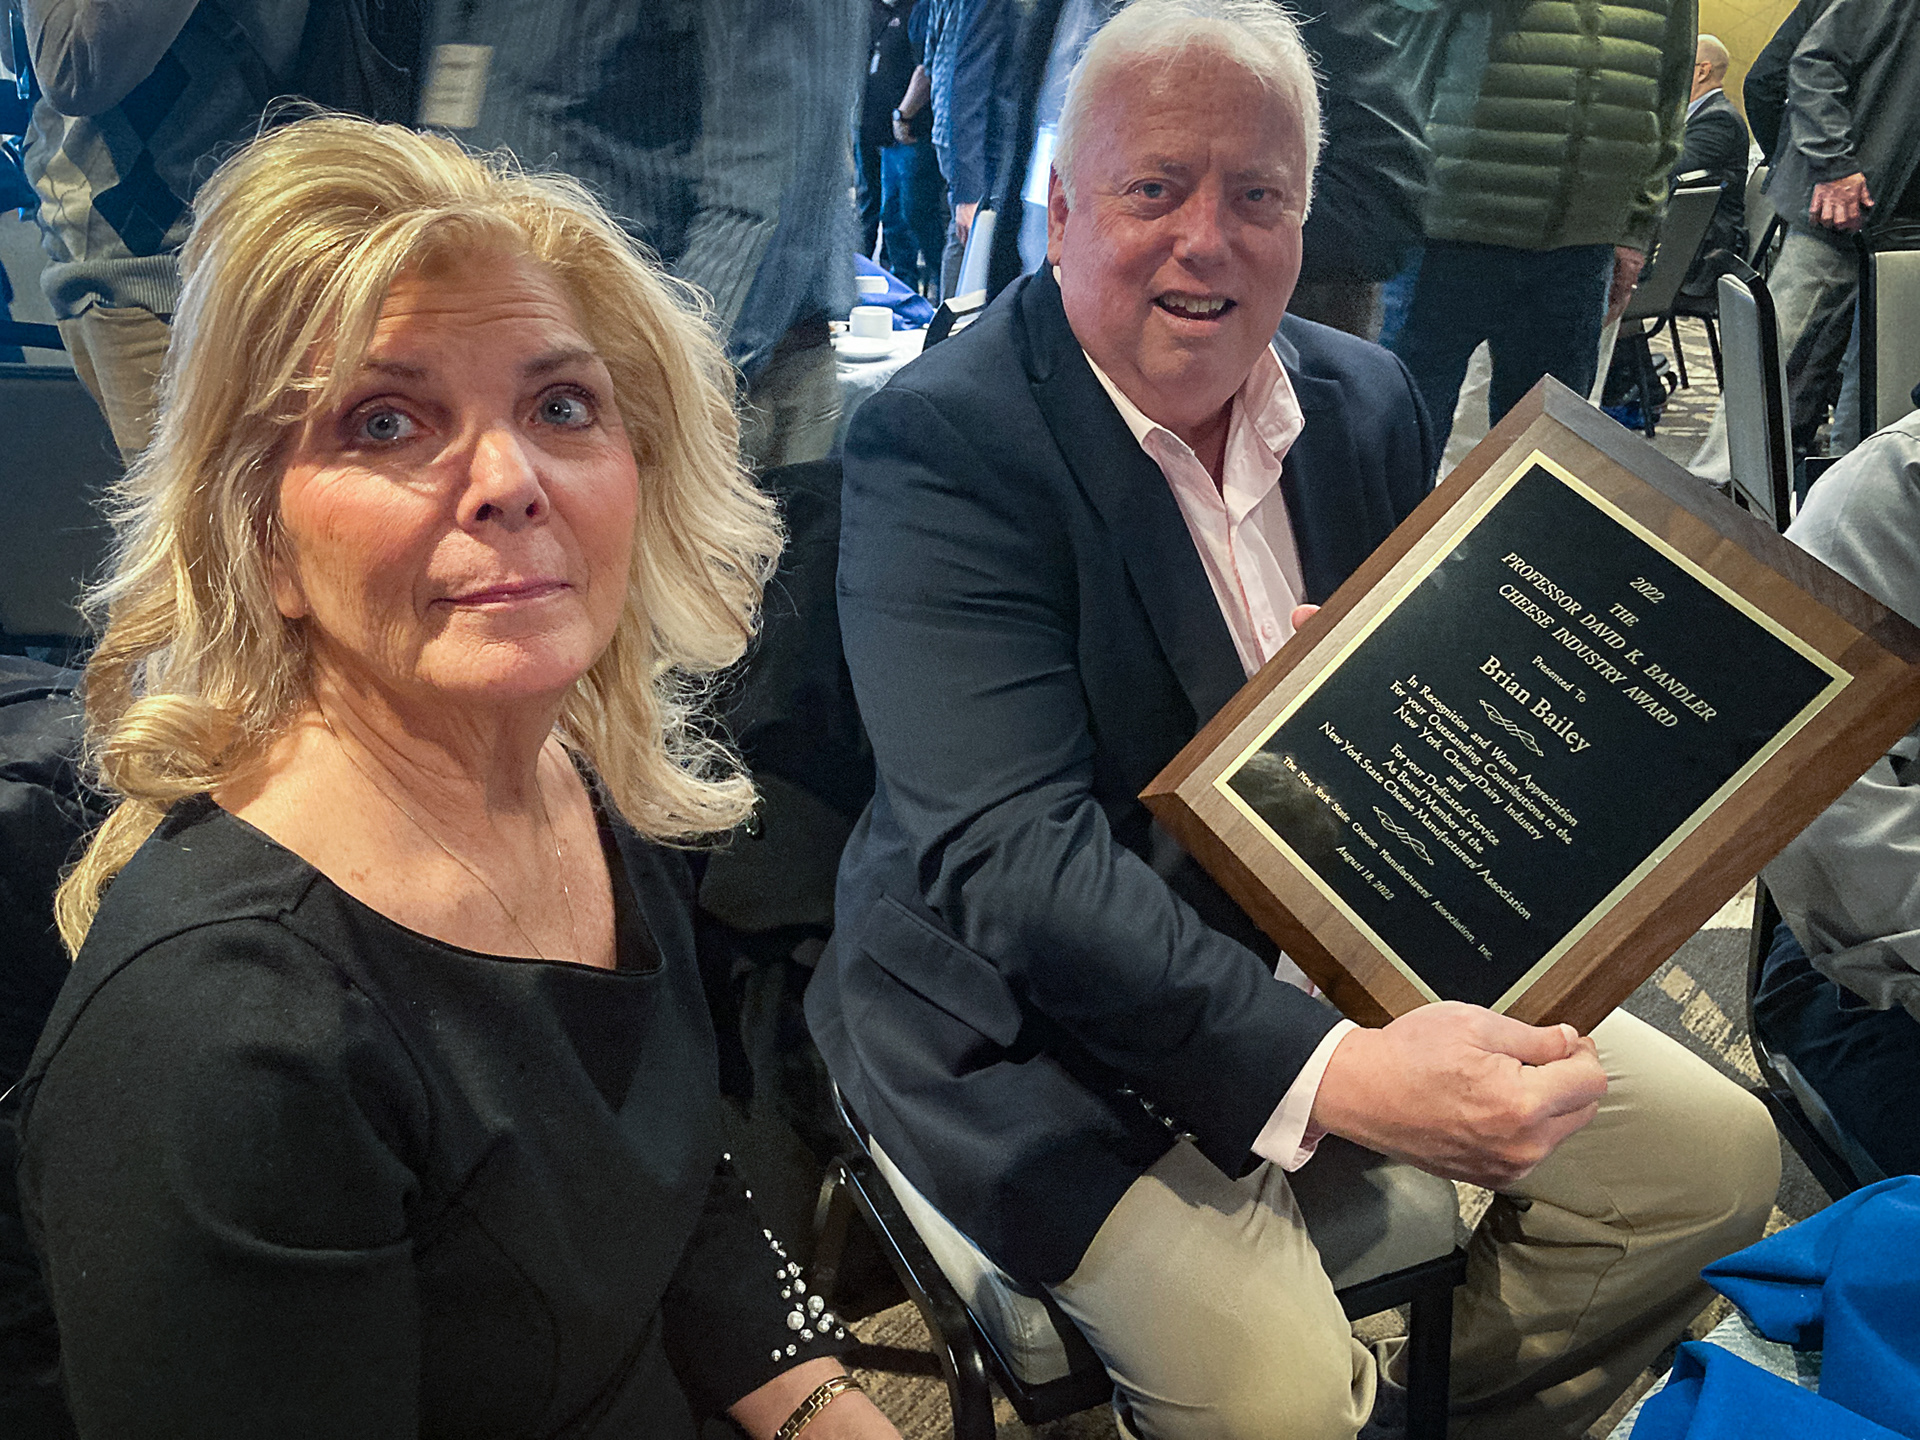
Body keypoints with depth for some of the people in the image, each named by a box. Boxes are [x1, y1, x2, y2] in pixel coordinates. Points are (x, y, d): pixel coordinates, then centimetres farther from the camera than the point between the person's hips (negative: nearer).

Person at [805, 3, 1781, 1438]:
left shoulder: (1372, 400, 4)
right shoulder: (939, 440, -18)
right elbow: (1007, 850, -27)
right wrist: (1329, 1072, -37)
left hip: (1338, 948, 7)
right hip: (1046, 1005, -6)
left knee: (1716, 1155, 4)